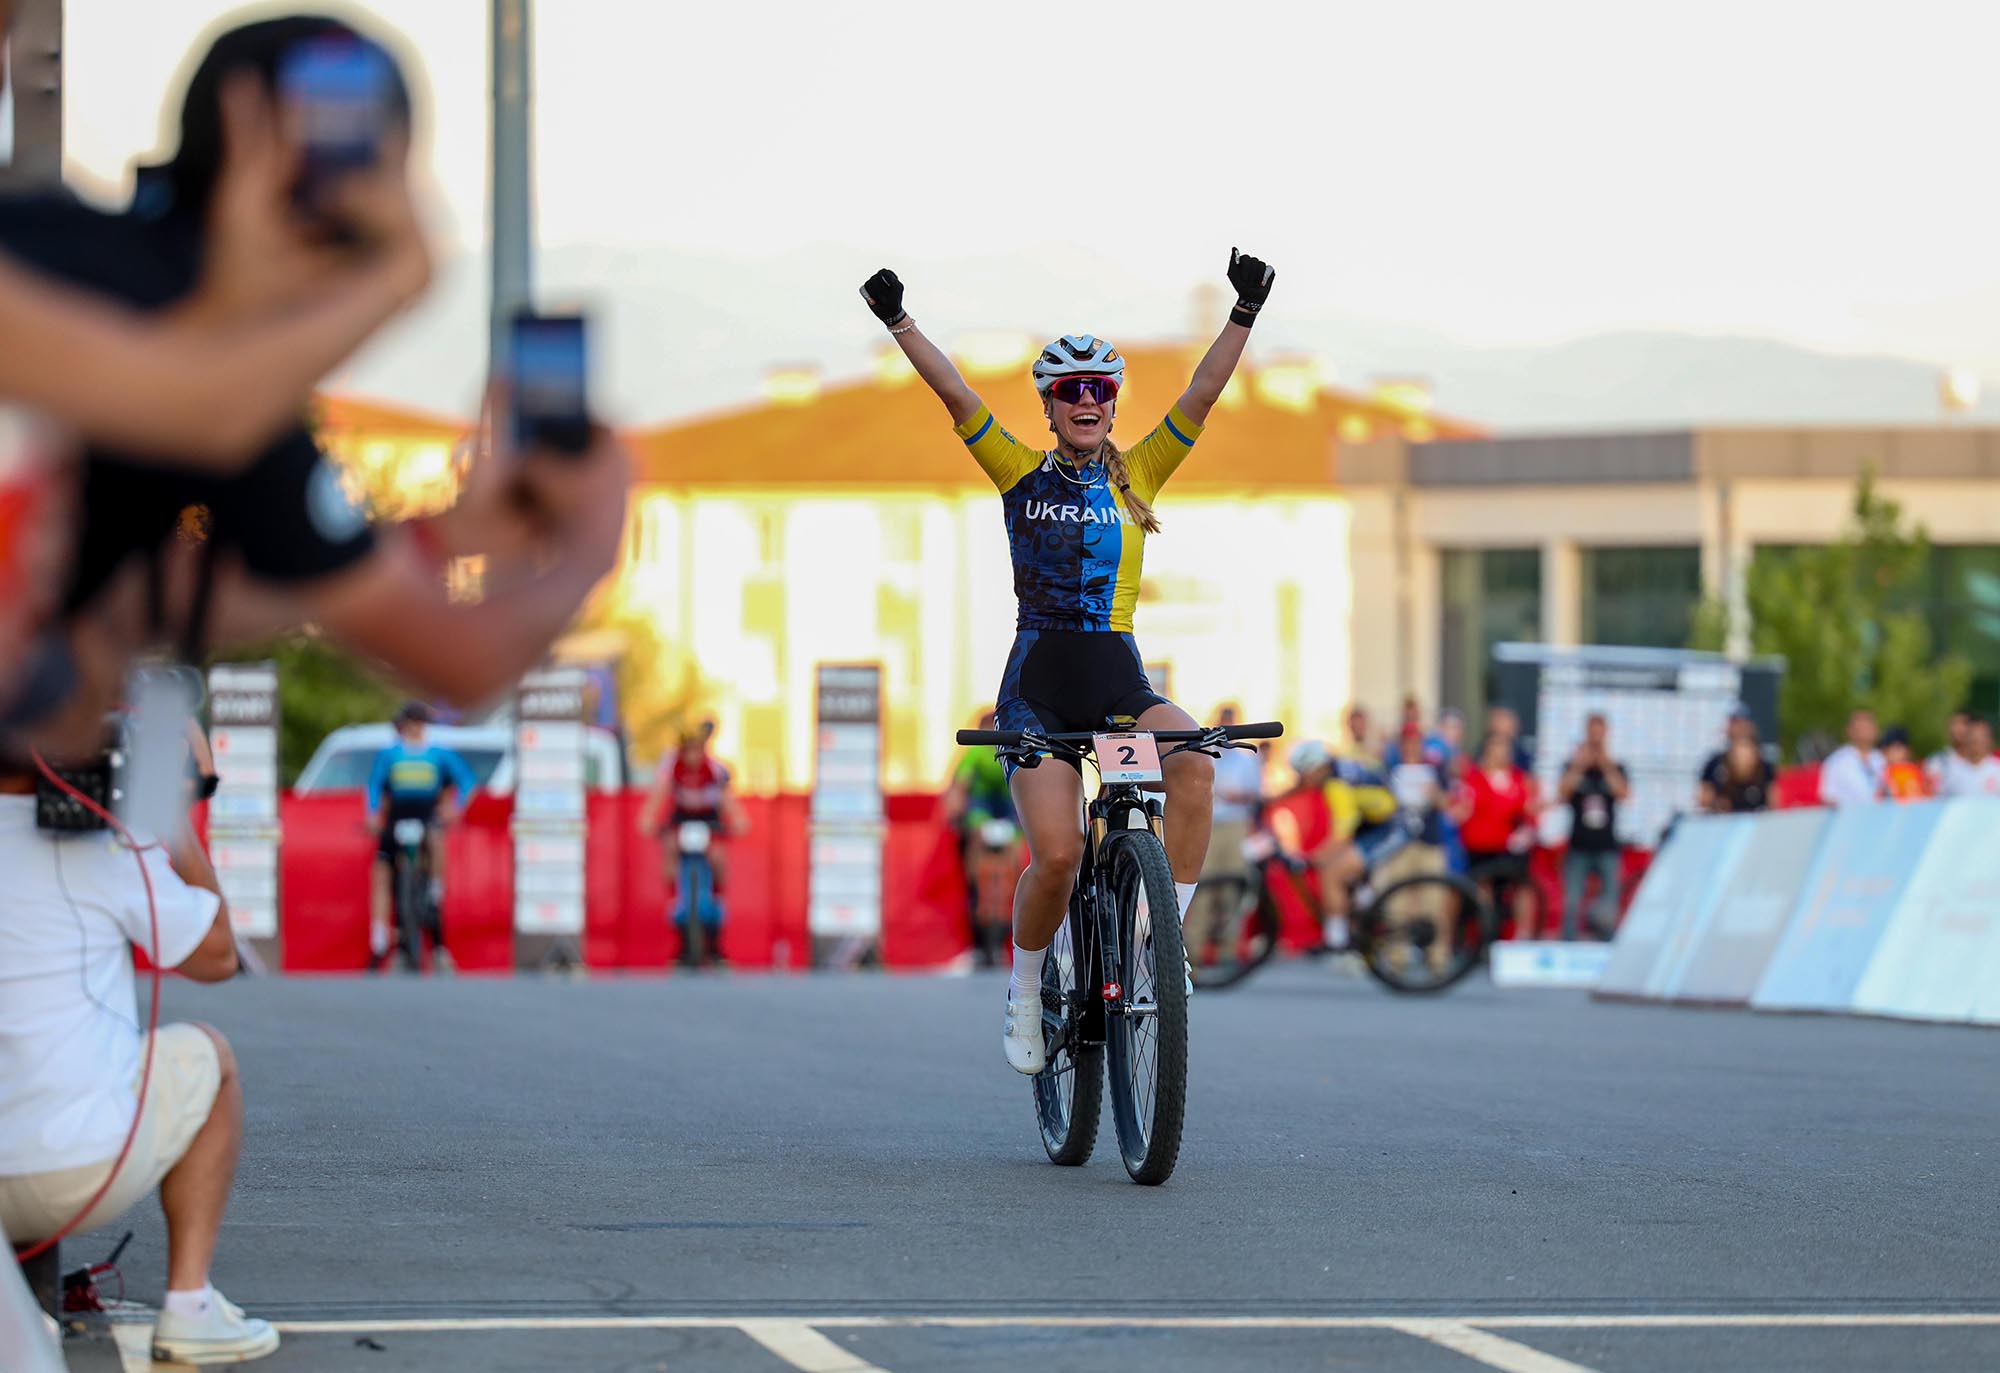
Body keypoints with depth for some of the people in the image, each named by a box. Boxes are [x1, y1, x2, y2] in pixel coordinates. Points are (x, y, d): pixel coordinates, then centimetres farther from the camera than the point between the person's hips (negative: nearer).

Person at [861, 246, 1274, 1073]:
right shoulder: (1021, 474, 6)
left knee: (1194, 760, -31)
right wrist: (897, 321, -15)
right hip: (1039, 679, -1)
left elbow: (1203, 395, -2)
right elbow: (954, 395, -4)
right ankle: (1026, 992, 10)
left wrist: (1244, 315, -14)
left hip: (1118, 678, 1)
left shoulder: (1138, 475, 8)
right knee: (1057, 854, -16)